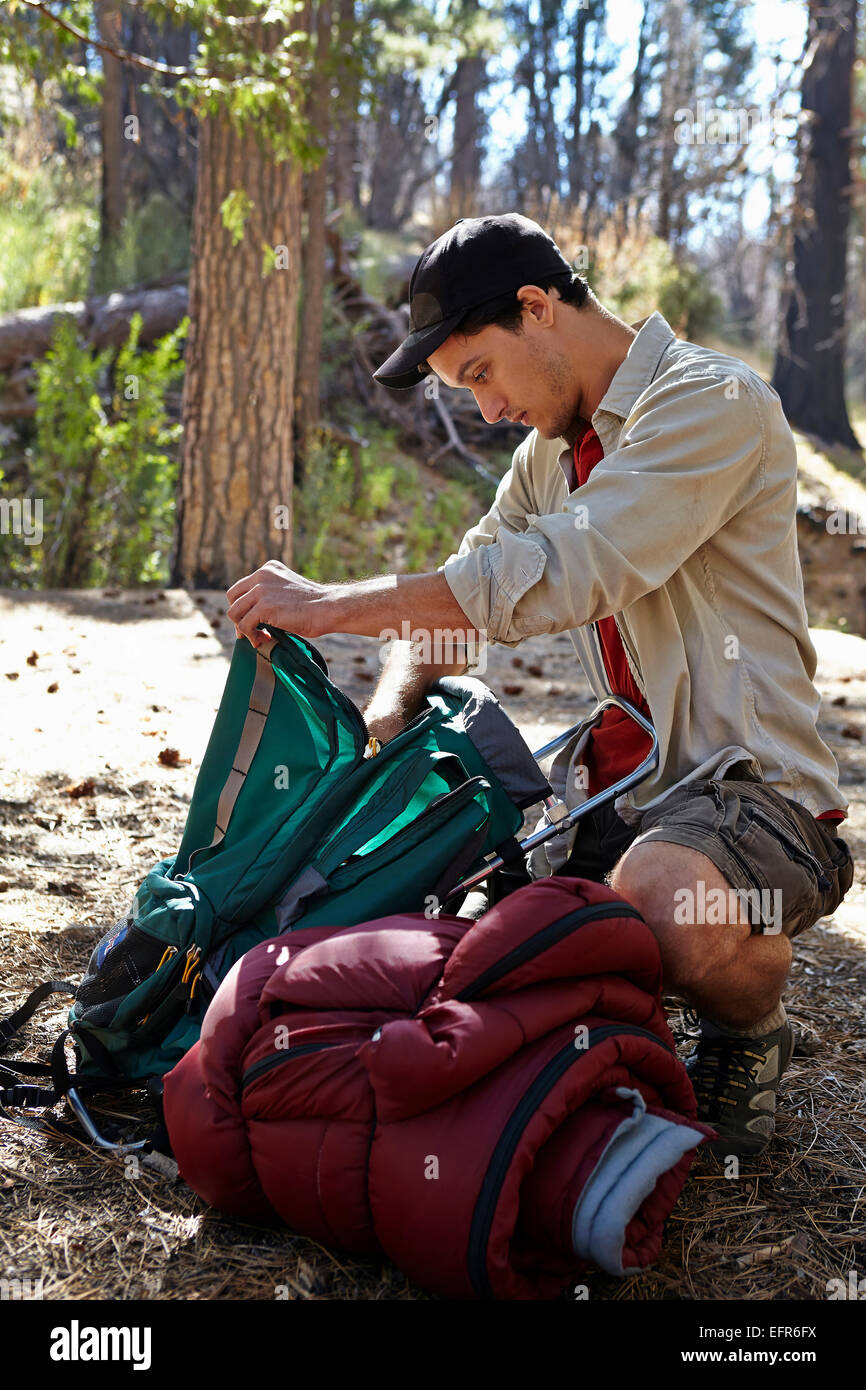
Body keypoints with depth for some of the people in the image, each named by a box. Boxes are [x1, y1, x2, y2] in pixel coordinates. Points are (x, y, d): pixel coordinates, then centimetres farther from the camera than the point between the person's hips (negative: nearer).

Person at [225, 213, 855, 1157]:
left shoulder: (713, 403, -13)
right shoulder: (549, 450, 15)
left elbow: (562, 573, -25)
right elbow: (460, 594, 15)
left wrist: (332, 606, -21)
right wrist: (381, 724, -6)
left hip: (755, 788, -7)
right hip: (623, 794, 8)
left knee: (659, 899, -38)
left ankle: (749, 1030, -4)